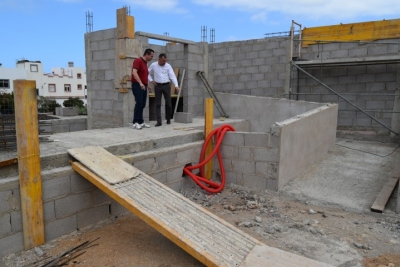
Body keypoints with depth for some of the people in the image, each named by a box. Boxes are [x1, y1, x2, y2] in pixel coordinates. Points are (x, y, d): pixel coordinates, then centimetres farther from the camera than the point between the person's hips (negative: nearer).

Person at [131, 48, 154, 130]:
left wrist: (147, 84, 23)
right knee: (139, 103, -14)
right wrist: (140, 83, -31)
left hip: (143, 86, 9)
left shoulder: (145, 63, 19)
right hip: (137, 85, -9)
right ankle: (135, 122, -11)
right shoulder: (138, 60, -9)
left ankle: (141, 122, 11)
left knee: (142, 104, 7)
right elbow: (134, 72, -22)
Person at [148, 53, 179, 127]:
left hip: (166, 85, 0)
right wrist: (151, 80, 1)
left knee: (168, 103, 3)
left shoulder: (168, 66, 0)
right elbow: (147, 73, 14)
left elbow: (172, 76, -8)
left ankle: (168, 119, 24)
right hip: (157, 86, 0)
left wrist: (176, 85, -20)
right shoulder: (153, 65, 2)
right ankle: (159, 121, -3)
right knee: (158, 104, -3)